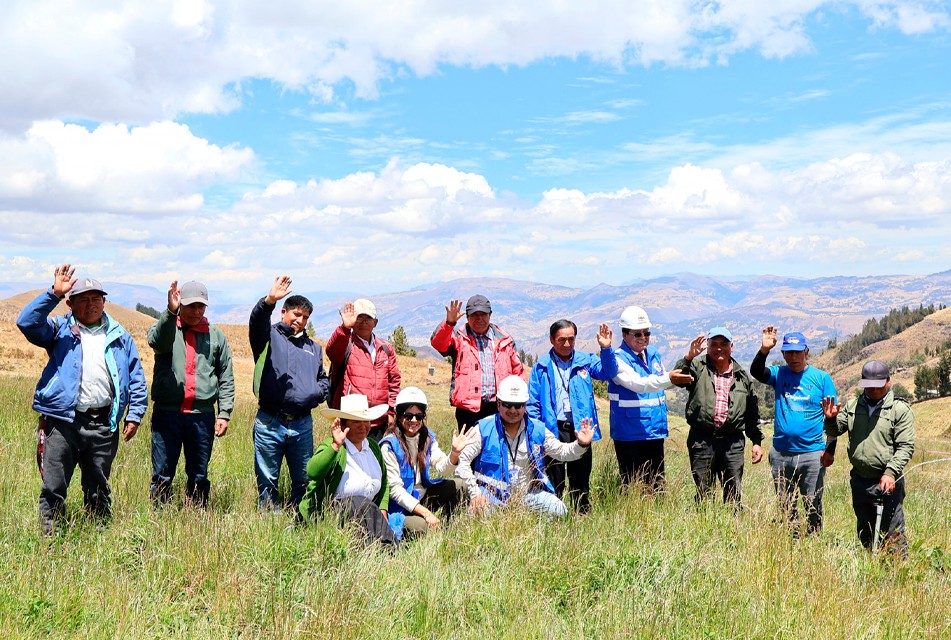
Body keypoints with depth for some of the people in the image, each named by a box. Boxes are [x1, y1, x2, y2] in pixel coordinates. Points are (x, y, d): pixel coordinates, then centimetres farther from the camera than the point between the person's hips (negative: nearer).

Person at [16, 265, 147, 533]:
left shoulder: (120, 337, 15)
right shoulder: (60, 330, 9)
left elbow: (137, 379, 13)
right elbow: (27, 322, -9)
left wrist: (134, 415, 4)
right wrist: (54, 293, -14)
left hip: (102, 425, 2)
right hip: (62, 421, -2)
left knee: (98, 489, 13)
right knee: (53, 488, -2)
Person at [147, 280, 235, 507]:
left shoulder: (216, 335, 12)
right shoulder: (165, 327, 6)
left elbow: (226, 378, 12)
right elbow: (159, 342, -19)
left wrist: (224, 413, 4)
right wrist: (170, 312, -35)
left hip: (202, 415, 2)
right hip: (166, 412, -2)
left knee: (199, 477, 8)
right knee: (162, 475, 0)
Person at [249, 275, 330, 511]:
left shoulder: (313, 347, 21)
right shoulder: (270, 337, 5)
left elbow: (323, 378, 30)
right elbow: (257, 322, -17)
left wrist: (319, 392, 6)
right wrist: (269, 300, -37)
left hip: (302, 424, 4)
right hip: (269, 423, -4)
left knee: (304, 480, 8)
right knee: (267, 480, 3)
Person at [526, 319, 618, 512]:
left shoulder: (585, 361, 8)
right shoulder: (542, 366, 3)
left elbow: (608, 372, -3)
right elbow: (532, 402, 2)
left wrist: (606, 349, -19)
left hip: (580, 429, 2)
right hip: (553, 430, -1)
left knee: (581, 481, 11)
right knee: (554, 482, 5)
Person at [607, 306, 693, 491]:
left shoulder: (654, 354, 10)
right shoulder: (618, 359, -13)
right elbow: (637, 383, -29)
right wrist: (668, 379, -40)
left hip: (655, 433, 7)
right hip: (629, 434, -7)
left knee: (657, 486, 11)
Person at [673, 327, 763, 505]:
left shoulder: (743, 377, 14)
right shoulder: (698, 369, 5)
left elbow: (752, 413, 18)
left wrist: (757, 441, 15)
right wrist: (688, 357, -28)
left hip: (733, 443, 2)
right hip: (701, 441, -2)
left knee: (734, 494, 5)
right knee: (704, 493, 4)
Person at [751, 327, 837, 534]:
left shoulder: (822, 378, 2)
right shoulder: (779, 374, 6)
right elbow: (756, 372, -14)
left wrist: (830, 449, -6)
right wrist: (764, 350, -30)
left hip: (812, 454, -2)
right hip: (780, 453, 2)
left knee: (813, 507, 4)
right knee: (784, 506, 12)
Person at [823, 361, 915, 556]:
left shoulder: (900, 410, -6)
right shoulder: (853, 405, 9)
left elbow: (906, 447, -10)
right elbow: (835, 431, 14)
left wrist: (891, 473, -21)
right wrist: (831, 419, -9)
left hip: (887, 482, -6)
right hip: (859, 481, 6)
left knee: (892, 535, -5)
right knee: (864, 533, 18)